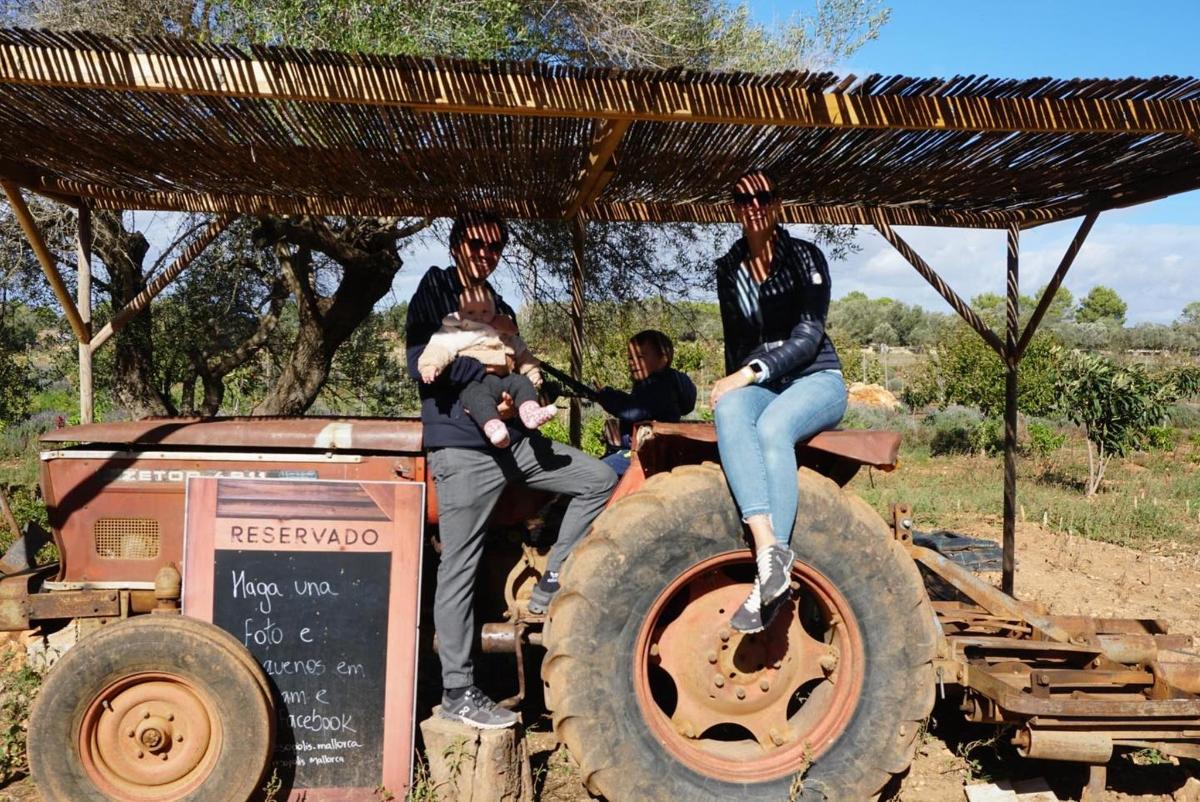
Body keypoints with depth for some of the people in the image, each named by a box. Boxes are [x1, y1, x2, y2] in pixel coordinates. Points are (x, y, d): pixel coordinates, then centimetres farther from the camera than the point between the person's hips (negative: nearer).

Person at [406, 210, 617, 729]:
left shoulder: (499, 309, 19)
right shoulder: (435, 292, -1)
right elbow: (420, 363, -12)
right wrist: (485, 364, -17)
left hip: (512, 440, 7)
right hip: (461, 448, -7)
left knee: (599, 480, 3)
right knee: (458, 569, -3)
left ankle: (549, 586, 6)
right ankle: (457, 692, 6)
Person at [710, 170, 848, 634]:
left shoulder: (805, 257, -1)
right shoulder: (729, 269, 13)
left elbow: (808, 335, -10)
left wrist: (751, 372, -19)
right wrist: (734, 383, 5)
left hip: (816, 379, -3)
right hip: (759, 385, 3)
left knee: (772, 427, -38)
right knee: (729, 412, -35)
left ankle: (769, 584, -45)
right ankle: (768, 546, -50)